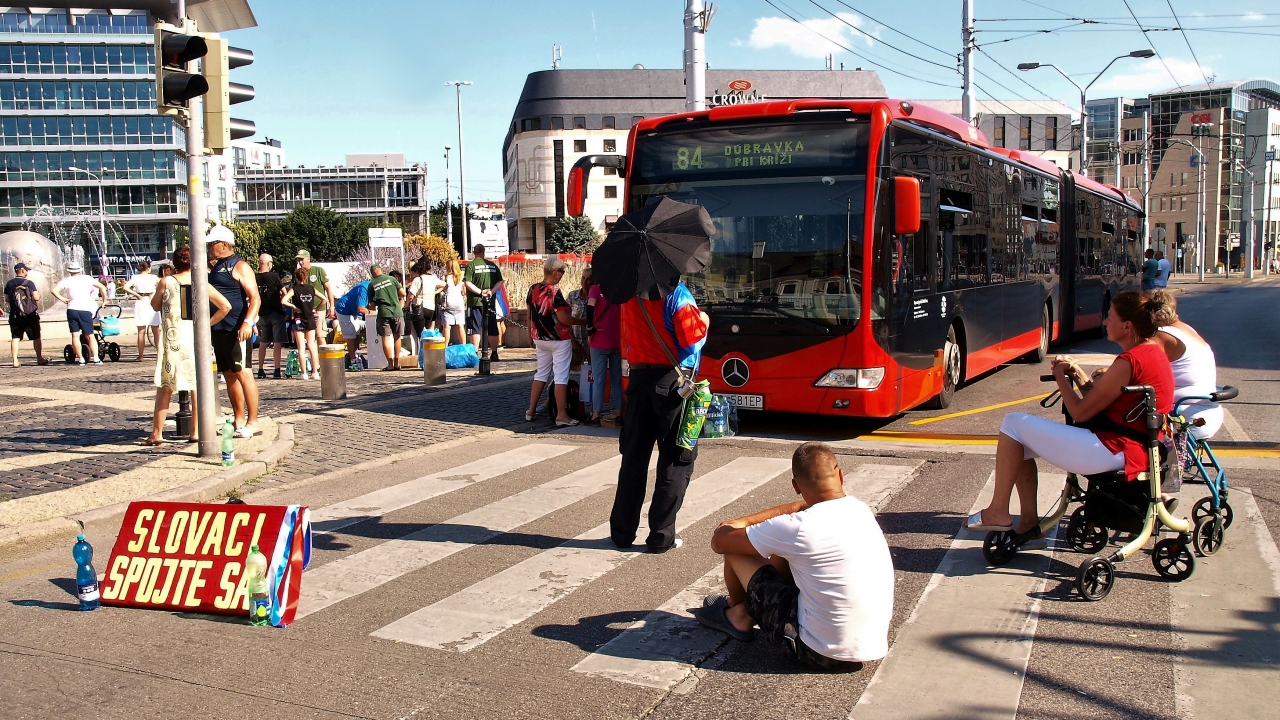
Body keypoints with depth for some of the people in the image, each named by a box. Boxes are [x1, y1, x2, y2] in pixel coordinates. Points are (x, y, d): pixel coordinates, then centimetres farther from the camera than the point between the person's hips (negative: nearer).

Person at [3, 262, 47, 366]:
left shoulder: (9, 283, 5)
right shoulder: (29, 283, -10)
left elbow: (6, 298, 12)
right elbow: (36, 297, -13)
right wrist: (38, 293, 8)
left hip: (15, 315, 4)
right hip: (30, 314, -4)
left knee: (15, 338, 4)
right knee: (36, 337, 7)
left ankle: (15, 361, -2)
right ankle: (40, 359, 12)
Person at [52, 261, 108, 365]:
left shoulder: (66, 280, 7)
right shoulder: (87, 278, 10)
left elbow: (54, 290, -5)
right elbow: (102, 287, 7)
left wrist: (63, 299, 5)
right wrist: (104, 301, 15)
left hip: (72, 309, -1)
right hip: (86, 309, 1)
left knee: (75, 335, 6)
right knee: (89, 336, 5)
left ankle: (80, 359, 2)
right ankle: (96, 358, -8)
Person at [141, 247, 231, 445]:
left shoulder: (166, 282, -4)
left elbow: (155, 306, 12)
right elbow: (225, 306, -4)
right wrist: (208, 323, 2)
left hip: (172, 339, -1)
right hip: (196, 338, 1)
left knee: (165, 387, 6)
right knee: (197, 386, 8)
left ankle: (157, 433, 9)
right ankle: (195, 432, 9)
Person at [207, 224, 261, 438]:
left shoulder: (239, 266, -7)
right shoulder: (216, 267, 19)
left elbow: (255, 298, -15)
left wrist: (248, 322, -28)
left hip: (235, 330, -9)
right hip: (218, 329, 9)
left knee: (243, 374, -8)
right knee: (229, 375, 11)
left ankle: (252, 421, -5)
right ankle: (238, 420, 18)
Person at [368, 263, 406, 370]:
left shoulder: (371, 285, 4)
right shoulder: (391, 279, 4)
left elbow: (372, 303, 7)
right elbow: (402, 293, 3)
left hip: (383, 313, -1)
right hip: (397, 311, 1)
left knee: (386, 338, 3)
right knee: (397, 337, 12)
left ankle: (390, 364, -2)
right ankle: (397, 362, 15)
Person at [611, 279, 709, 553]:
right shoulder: (674, 291, -11)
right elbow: (692, 336, -15)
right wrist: (702, 320, 2)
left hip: (638, 379, 6)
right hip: (672, 381, -6)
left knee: (634, 456, 12)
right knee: (676, 459, 4)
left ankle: (622, 531, 17)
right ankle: (661, 536, 5)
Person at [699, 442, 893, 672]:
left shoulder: (799, 529, -22)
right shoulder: (861, 509, -1)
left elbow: (719, 542, -10)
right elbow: (803, 507, 18)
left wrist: (732, 526, 14)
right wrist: (744, 521, 14)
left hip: (822, 654, -7)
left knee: (735, 551, 4)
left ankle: (739, 615, 35)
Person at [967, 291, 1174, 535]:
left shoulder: (1129, 361, -19)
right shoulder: (1153, 351, 13)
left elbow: (1080, 412, -15)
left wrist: (1060, 376, -1)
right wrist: (1077, 372, 8)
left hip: (1114, 451, -11)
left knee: (1013, 424, -7)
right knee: (1021, 443, 15)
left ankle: (997, 512, -3)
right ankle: (1028, 518, 11)